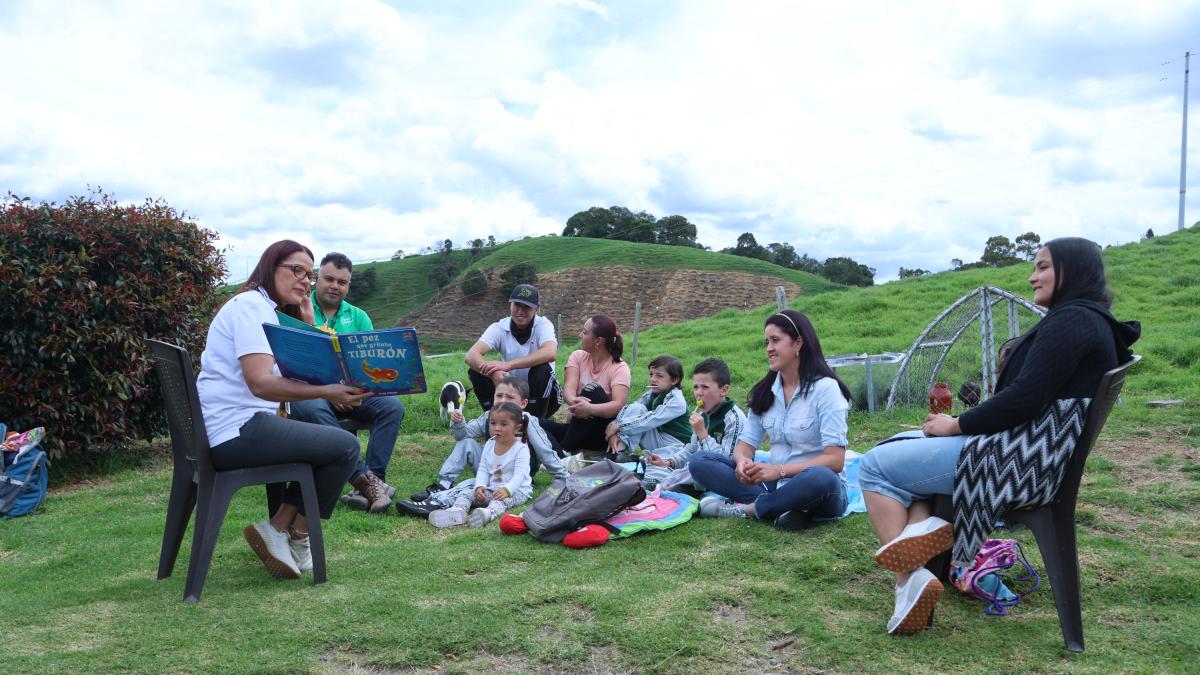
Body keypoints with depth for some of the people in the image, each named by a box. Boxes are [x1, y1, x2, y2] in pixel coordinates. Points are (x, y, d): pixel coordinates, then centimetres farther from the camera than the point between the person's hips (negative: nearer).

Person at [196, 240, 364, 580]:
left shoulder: (263, 309, 21)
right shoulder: (251, 305, -11)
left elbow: (297, 373, 17)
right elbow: (260, 383, -24)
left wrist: (306, 322, 10)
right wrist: (326, 393, -29)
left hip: (224, 435, 11)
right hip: (237, 432, -11)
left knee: (327, 436, 21)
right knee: (346, 446, -10)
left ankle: (280, 528, 14)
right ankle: (295, 533, 4)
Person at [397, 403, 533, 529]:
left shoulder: (521, 449, -12)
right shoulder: (489, 445, 7)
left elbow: (520, 474, -21)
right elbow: (483, 469, 5)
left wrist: (506, 489, -37)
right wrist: (480, 486, -14)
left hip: (516, 489, -6)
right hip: (490, 488, 6)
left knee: (502, 499, -37)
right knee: (467, 492, -16)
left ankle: (489, 511, -69)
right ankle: (457, 511, -46)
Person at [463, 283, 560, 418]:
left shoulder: (543, 325, -14)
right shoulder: (499, 328, -9)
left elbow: (550, 353, -36)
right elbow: (471, 355, -24)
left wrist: (509, 365, -44)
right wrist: (493, 373, -46)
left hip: (541, 393, -2)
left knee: (543, 370, -32)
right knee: (475, 372, -18)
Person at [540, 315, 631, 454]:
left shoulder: (620, 368, -12)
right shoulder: (578, 357, 1)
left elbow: (619, 405, -28)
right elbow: (568, 388, -16)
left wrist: (589, 408, -48)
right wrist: (573, 401, -42)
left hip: (602, 433, -3)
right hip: (576, 428, 3)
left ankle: (565, 450, -28)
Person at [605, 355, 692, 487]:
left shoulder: (677, 401, -16)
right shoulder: (650, 394, 4)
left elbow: (651, 420, -26)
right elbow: (628, 412, -5)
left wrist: (619, 426, -26)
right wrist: (616, 434, -24)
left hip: (674, 445, -7)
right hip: (656, 440, 7)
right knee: (635, 408, -13)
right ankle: (617, 452, -20)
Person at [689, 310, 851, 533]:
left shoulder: (825, 388, -10)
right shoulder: (765, 391, 8)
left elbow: (835, 460, -18)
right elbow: (746, 442, 5)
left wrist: (778, 470, -28)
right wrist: (742, 461, -20)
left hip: (813, 489, -5)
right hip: (775, 485, 5)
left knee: (820, 479, -41)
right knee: (700, 461, -10)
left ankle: (745, 509, -18)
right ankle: (783, 508, -22)